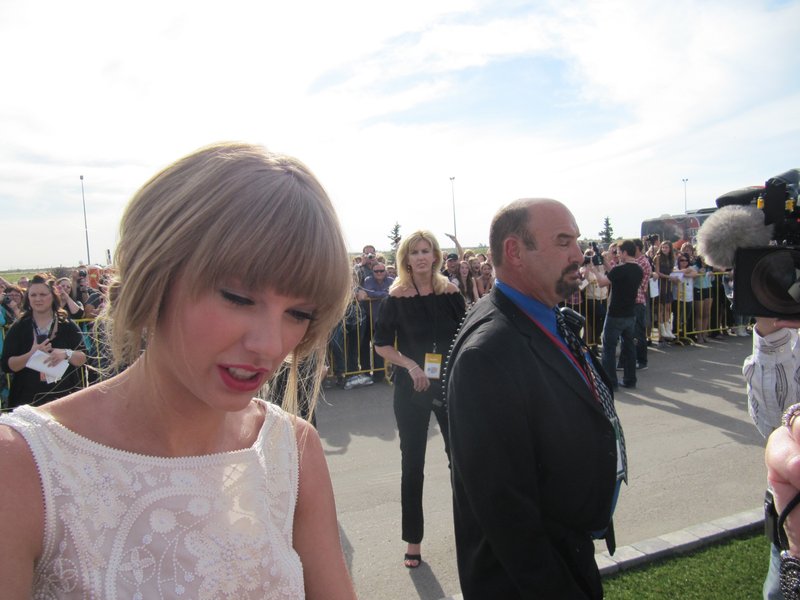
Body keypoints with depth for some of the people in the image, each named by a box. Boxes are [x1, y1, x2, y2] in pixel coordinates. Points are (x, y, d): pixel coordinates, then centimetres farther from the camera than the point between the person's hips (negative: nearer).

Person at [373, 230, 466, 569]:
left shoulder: (450, 292, 0)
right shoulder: (396, 297, -5)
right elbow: (382, 345, -3)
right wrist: (410, 365, -16)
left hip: (451, 385, 1)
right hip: (411, 388, -1)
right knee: (412, 464, 8)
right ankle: (413, 539, 24)